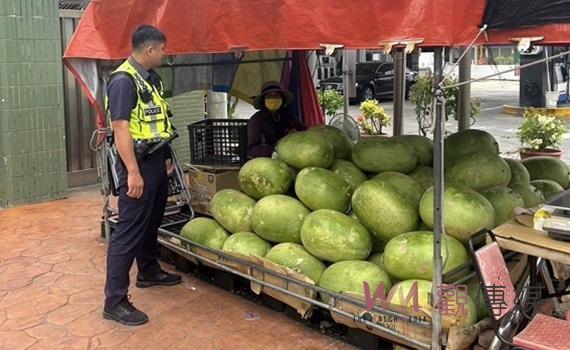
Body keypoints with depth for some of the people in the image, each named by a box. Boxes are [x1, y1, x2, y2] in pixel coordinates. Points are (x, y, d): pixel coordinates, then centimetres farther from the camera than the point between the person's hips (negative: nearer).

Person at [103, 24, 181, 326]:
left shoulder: (151, 78, 12)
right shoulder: (123, 80, -17)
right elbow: (121, 128, -22)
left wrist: (166, 157, 21)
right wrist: (133, 172, -25)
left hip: (157, 161, 10)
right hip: (138, 164, -10)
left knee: (152, 222, 22)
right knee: (129, 230, -7)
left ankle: (148, 272, 40)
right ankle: (115, 301, -1)